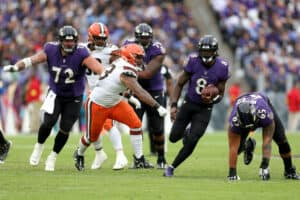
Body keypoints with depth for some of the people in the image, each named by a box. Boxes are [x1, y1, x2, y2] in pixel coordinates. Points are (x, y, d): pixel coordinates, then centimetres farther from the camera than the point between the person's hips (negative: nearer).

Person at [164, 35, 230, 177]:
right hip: (188, 104, 1)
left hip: (204, 109, -1)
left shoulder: (221, 68, -13)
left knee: (191, 142, -13)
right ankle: (187, 132, 38)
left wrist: (212, 99, -23)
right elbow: (180, 84, -3)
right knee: (174, 137, 2)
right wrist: (173, 105, -13)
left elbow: (220, 93, 0)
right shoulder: (193, 62, -14)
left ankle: (172, 167, 3)